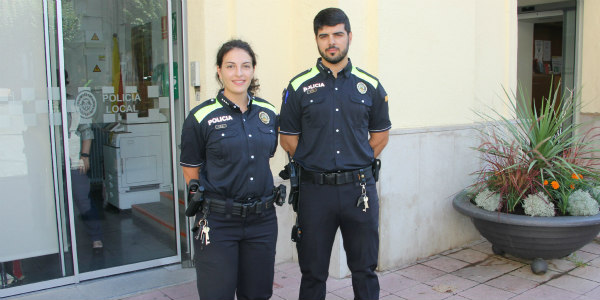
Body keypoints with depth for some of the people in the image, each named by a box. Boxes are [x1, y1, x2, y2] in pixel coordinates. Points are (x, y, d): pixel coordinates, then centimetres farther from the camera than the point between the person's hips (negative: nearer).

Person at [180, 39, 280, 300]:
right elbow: (190, 171, 0)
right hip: (217, 222, -4)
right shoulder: (201, 118, -7)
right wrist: (208, 200, -2)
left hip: (262, 220, 4)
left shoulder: (269, 113, 5)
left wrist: (263, 197, 13)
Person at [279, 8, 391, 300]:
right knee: (313, 272, 11)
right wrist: (313, 163, 3)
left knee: (365, 270, 12)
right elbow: (288, 138, 6)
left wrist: (360, 164, 7)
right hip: (315, 190, -1)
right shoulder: (299, 87, 0)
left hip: (360, 189, 1)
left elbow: (380, 133, 13)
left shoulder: (370, 86, 4)